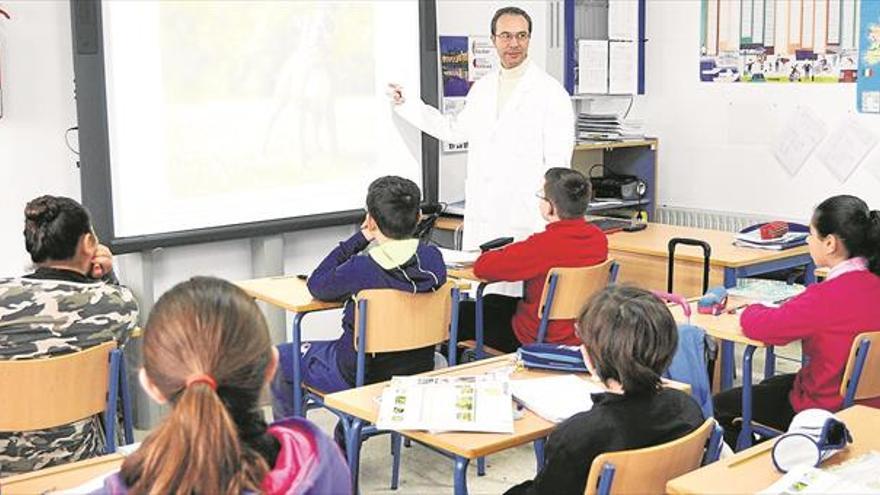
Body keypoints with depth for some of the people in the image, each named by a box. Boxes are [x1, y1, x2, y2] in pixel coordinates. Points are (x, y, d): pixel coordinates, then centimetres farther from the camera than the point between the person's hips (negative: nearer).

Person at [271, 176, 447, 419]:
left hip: (360, 378, -6)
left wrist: (359, 238, -11)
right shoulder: (433, 258, -13)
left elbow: (315, 286, -9)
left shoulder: (360, 268, -28)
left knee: (280, 358, 18)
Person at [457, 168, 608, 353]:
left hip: (540, 340, -8)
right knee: (490, 300, 29)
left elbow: (482, 267, -24)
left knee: (461, 312, 12)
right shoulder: (599, 237, -7)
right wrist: (517, 251, 8)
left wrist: (506, 252, -3)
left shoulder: (544, 245, -30)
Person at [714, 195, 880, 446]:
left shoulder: (829, 296, -30)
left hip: (826, 409, -8)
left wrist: (753, 309, 2)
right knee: (768, 386, 33)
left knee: (721, 405, 10)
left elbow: (757, 327, -21)